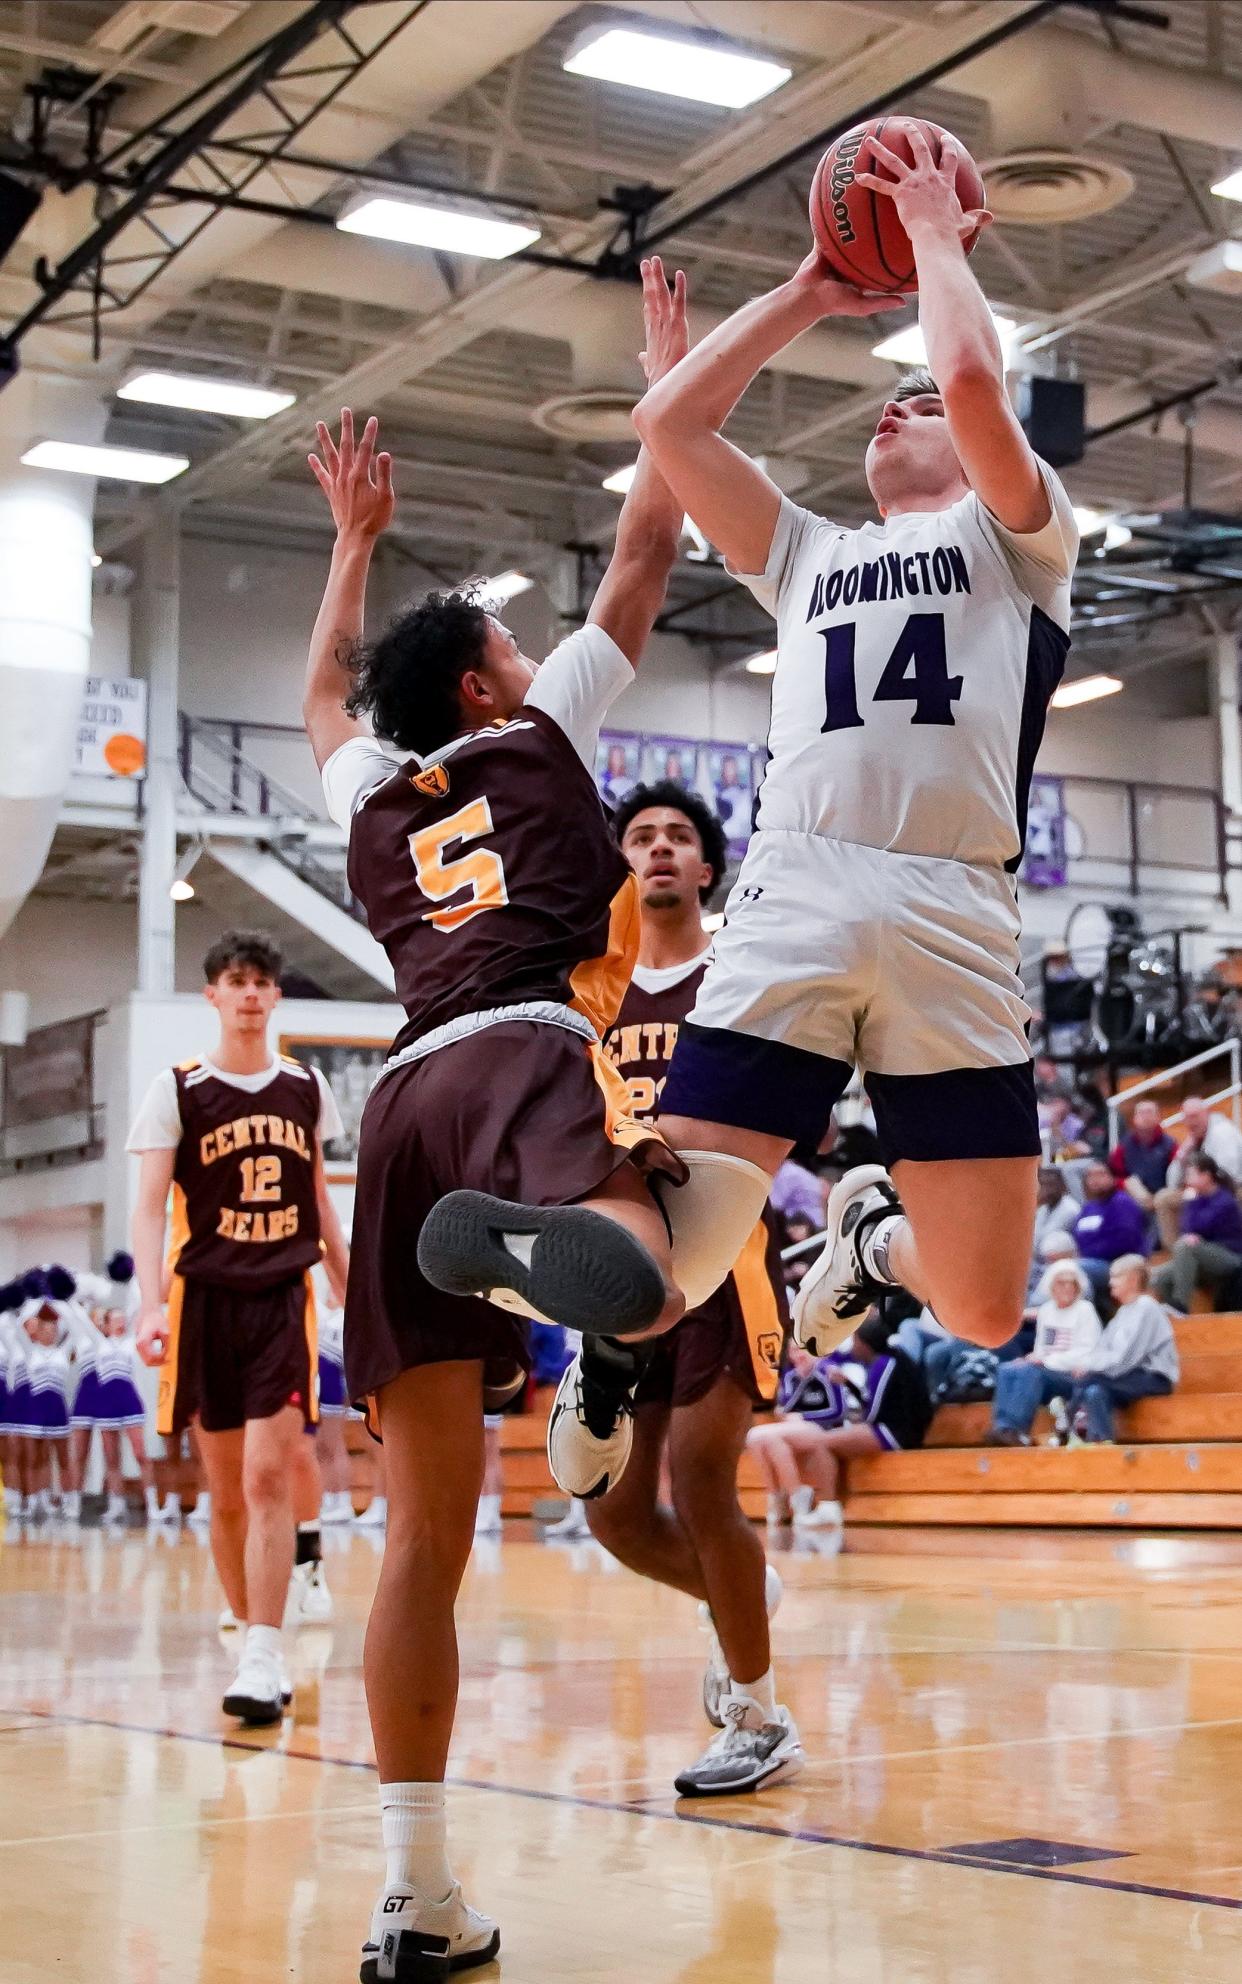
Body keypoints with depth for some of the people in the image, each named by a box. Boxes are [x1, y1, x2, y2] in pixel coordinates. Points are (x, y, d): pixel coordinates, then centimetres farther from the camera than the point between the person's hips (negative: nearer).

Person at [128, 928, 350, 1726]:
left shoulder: (307, 1087, 8)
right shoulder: (177, 1090, 0)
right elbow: (151, 1206, -6)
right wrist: (152, 1302, -19)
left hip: (285, 1299, 0)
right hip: (206, 1298, 0)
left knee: (269, 1478, -13)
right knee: (227, 1492, 8)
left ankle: (263, 1661, -15)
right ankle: (252, 1636, 24)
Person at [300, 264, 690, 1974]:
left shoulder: (374, 799, 28)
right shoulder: (538, 734, 17)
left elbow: (324, 694, 51)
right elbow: (650, 543, 22)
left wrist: (354, 538, 59)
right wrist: (673, 371, 35)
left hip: (407, 1099, 5)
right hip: (530, 1060, -5)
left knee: (425, 1533, 3)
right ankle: (524, 1240, -67)